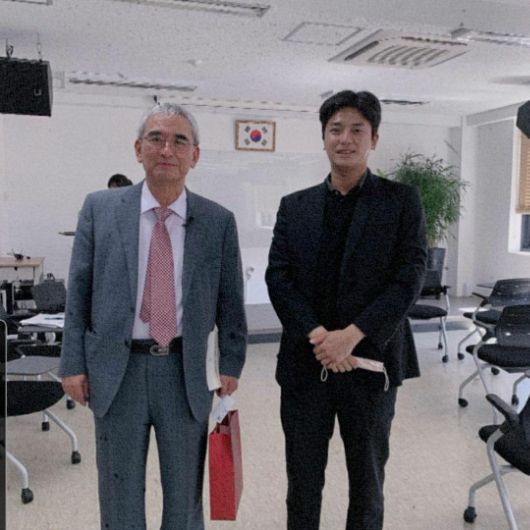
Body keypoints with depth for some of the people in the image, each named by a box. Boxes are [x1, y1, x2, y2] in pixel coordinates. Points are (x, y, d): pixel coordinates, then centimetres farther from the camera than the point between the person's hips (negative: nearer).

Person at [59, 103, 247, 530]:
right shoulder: (100, 209, -1)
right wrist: (74, 363, -2)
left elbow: (230, 300, 2)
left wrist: (231, 365, 0)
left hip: (187, 371, 0)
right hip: (116, 370, 0)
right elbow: (78, 292, 1)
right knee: (120, 491, 16)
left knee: (185, 491, 17)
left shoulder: (219, 221, -2)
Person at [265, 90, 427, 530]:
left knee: (368, 478, 15)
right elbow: (278, 277, -1)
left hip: (371, 361, -1)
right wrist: (317, 335, -15)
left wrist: (351, 335, -18)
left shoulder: (402, 201, 1)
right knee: (302, 478, 13)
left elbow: (410, 278, -8)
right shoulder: (294, 206, 7)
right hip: (304, 363, 2)